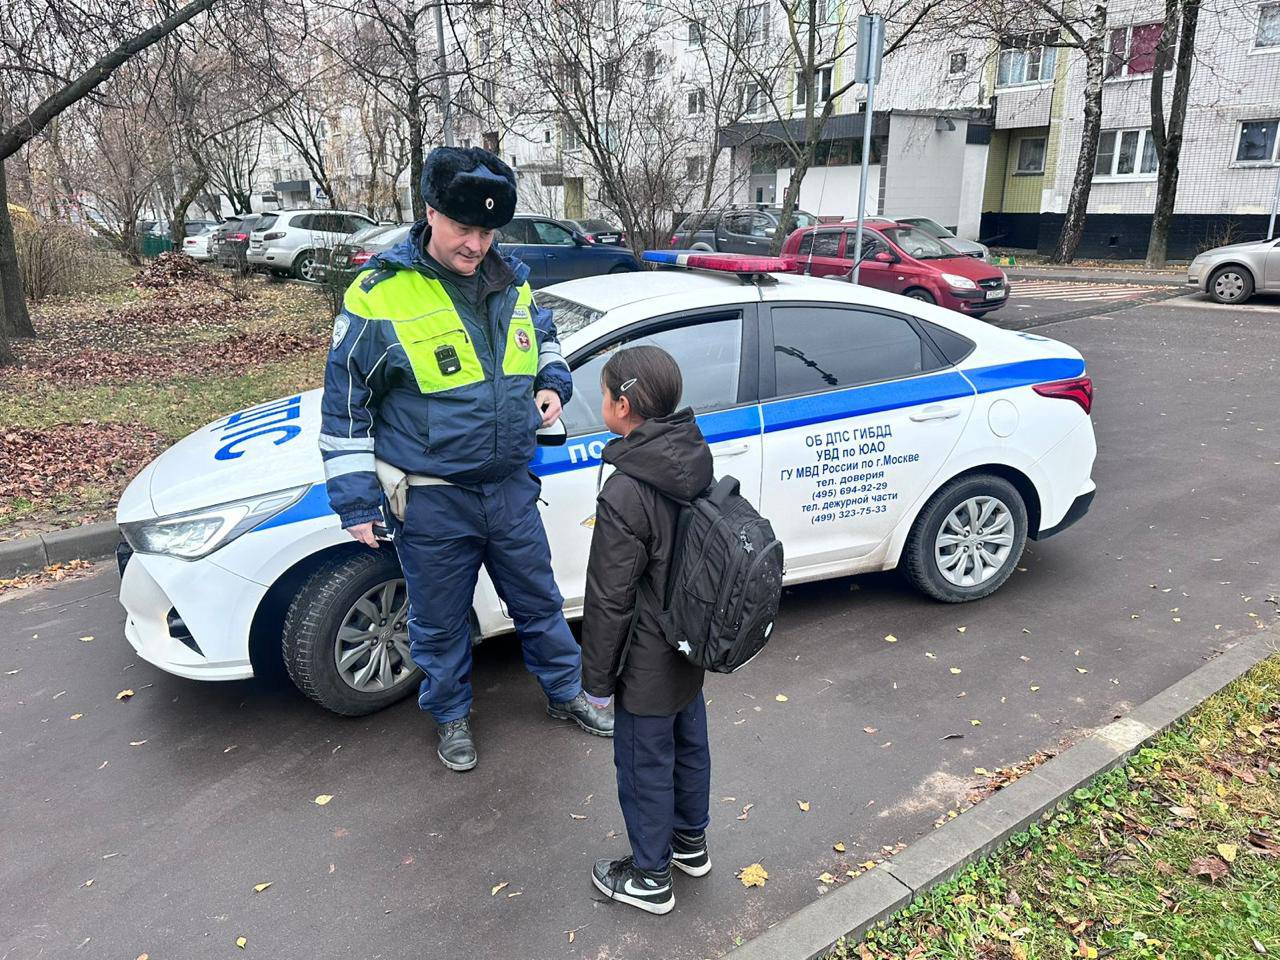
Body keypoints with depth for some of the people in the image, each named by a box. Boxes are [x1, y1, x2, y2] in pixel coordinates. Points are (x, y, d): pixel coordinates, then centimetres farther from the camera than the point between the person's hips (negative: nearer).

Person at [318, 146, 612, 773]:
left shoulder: (511, 282, 1)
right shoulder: (380, 296, -14)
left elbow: (543, 339, 23)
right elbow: (345, 406, -9)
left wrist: (552, 384, 2)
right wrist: (356, 502, -9)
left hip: (510, 486, 4)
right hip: (430, 501, -4)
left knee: (538, 600, 20)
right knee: (440, 621, 14)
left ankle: (566, 693, 43)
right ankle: (452, 716, 39)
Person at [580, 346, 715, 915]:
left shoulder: (625, 495, -31)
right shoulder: (696, 458, -6)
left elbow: (609, 601, -23)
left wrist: (597, 678, -10)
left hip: (648, 665, -8)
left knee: (645, 767, 13)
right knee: (689, 745, 25)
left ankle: (650, 877, 34)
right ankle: (691, 842, 47)